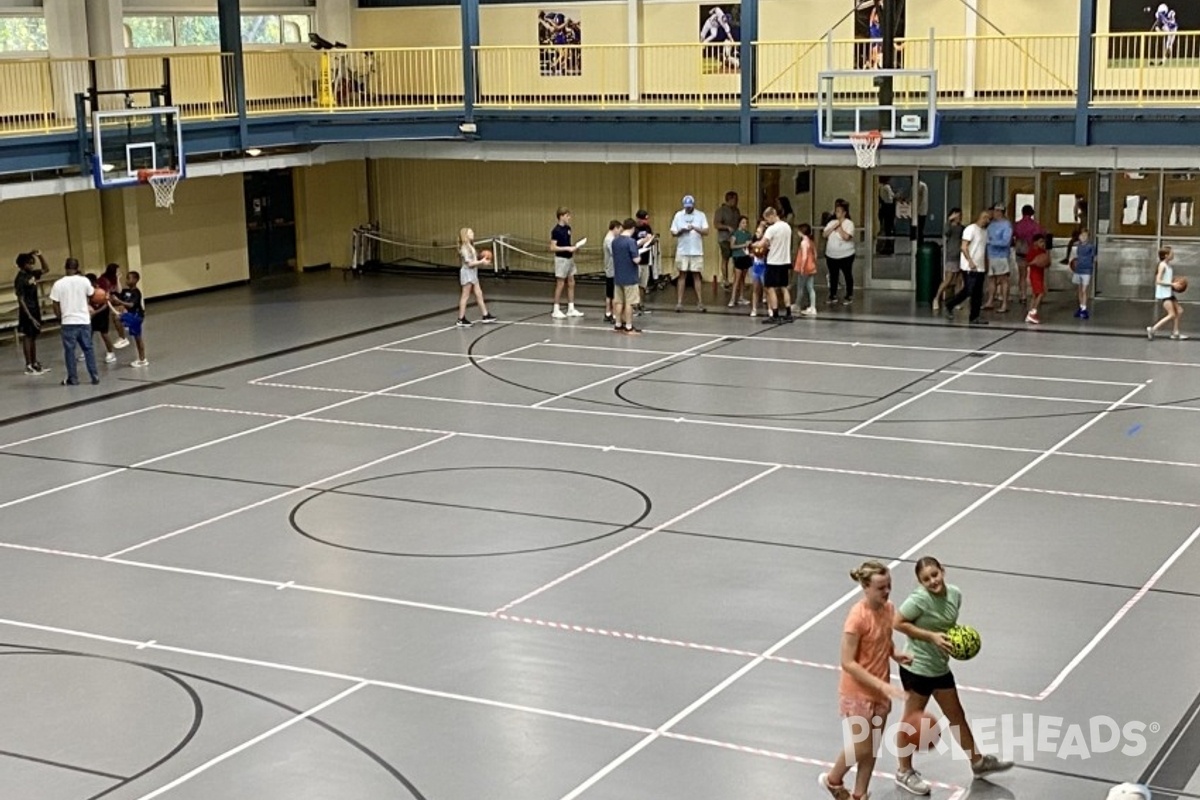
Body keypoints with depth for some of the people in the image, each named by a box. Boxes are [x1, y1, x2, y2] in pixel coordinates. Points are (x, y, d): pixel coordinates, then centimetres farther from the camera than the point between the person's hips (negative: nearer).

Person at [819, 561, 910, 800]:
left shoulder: (888, 609, -4)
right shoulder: (857, 617, -26)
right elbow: (848, 663, -23)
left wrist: (895, 654, -7)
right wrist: (882, 685, -27)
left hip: (880, 690, 7)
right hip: (857, 692, -7)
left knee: (872, 748, 15)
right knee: (860, 749, 4)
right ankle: (832, 780, 33)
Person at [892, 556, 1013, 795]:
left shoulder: (955, 594, -3)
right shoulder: (920, 599, -25)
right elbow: (897, 623, -21)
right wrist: (931, 636, -24)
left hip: (940, 667, 7)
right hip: (917, 668, -7)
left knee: (957, 716, 21)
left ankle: (978, 762, 38)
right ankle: (904, 772, 26)